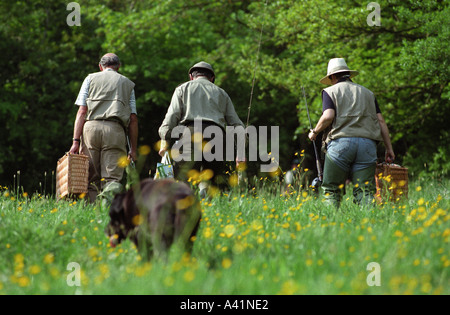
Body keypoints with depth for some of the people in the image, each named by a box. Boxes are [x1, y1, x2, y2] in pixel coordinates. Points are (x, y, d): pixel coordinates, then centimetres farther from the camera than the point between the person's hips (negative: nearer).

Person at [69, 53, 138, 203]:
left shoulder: (91, 78, 19)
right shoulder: (128, 84, 22)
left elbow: (82, 111, 7)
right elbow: (133, 119, 15)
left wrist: (76, 140, 1)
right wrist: (133, 148, 15)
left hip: (91, 128, 0)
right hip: (116, 130, 0)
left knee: (91, 178, 3)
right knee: (112, 178, -6)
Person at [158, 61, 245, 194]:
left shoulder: (183, 88, 21)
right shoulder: (221, 93, 29)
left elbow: (172, 115, 6)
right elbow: (236, 124, 23)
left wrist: (165, 140, 5)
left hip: (191, 132, -3)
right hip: (216, 137, 3)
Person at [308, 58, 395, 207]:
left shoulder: (330, 91, 11)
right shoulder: (367, 92, 23)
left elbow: (328, 116, -7)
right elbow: (381, 121, 15)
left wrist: (314, 132, 10)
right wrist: (389, 148, 15)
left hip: (341, 142, -3)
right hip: (367, 143, 3)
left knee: (331, 189, 3)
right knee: (364, 190, -1)